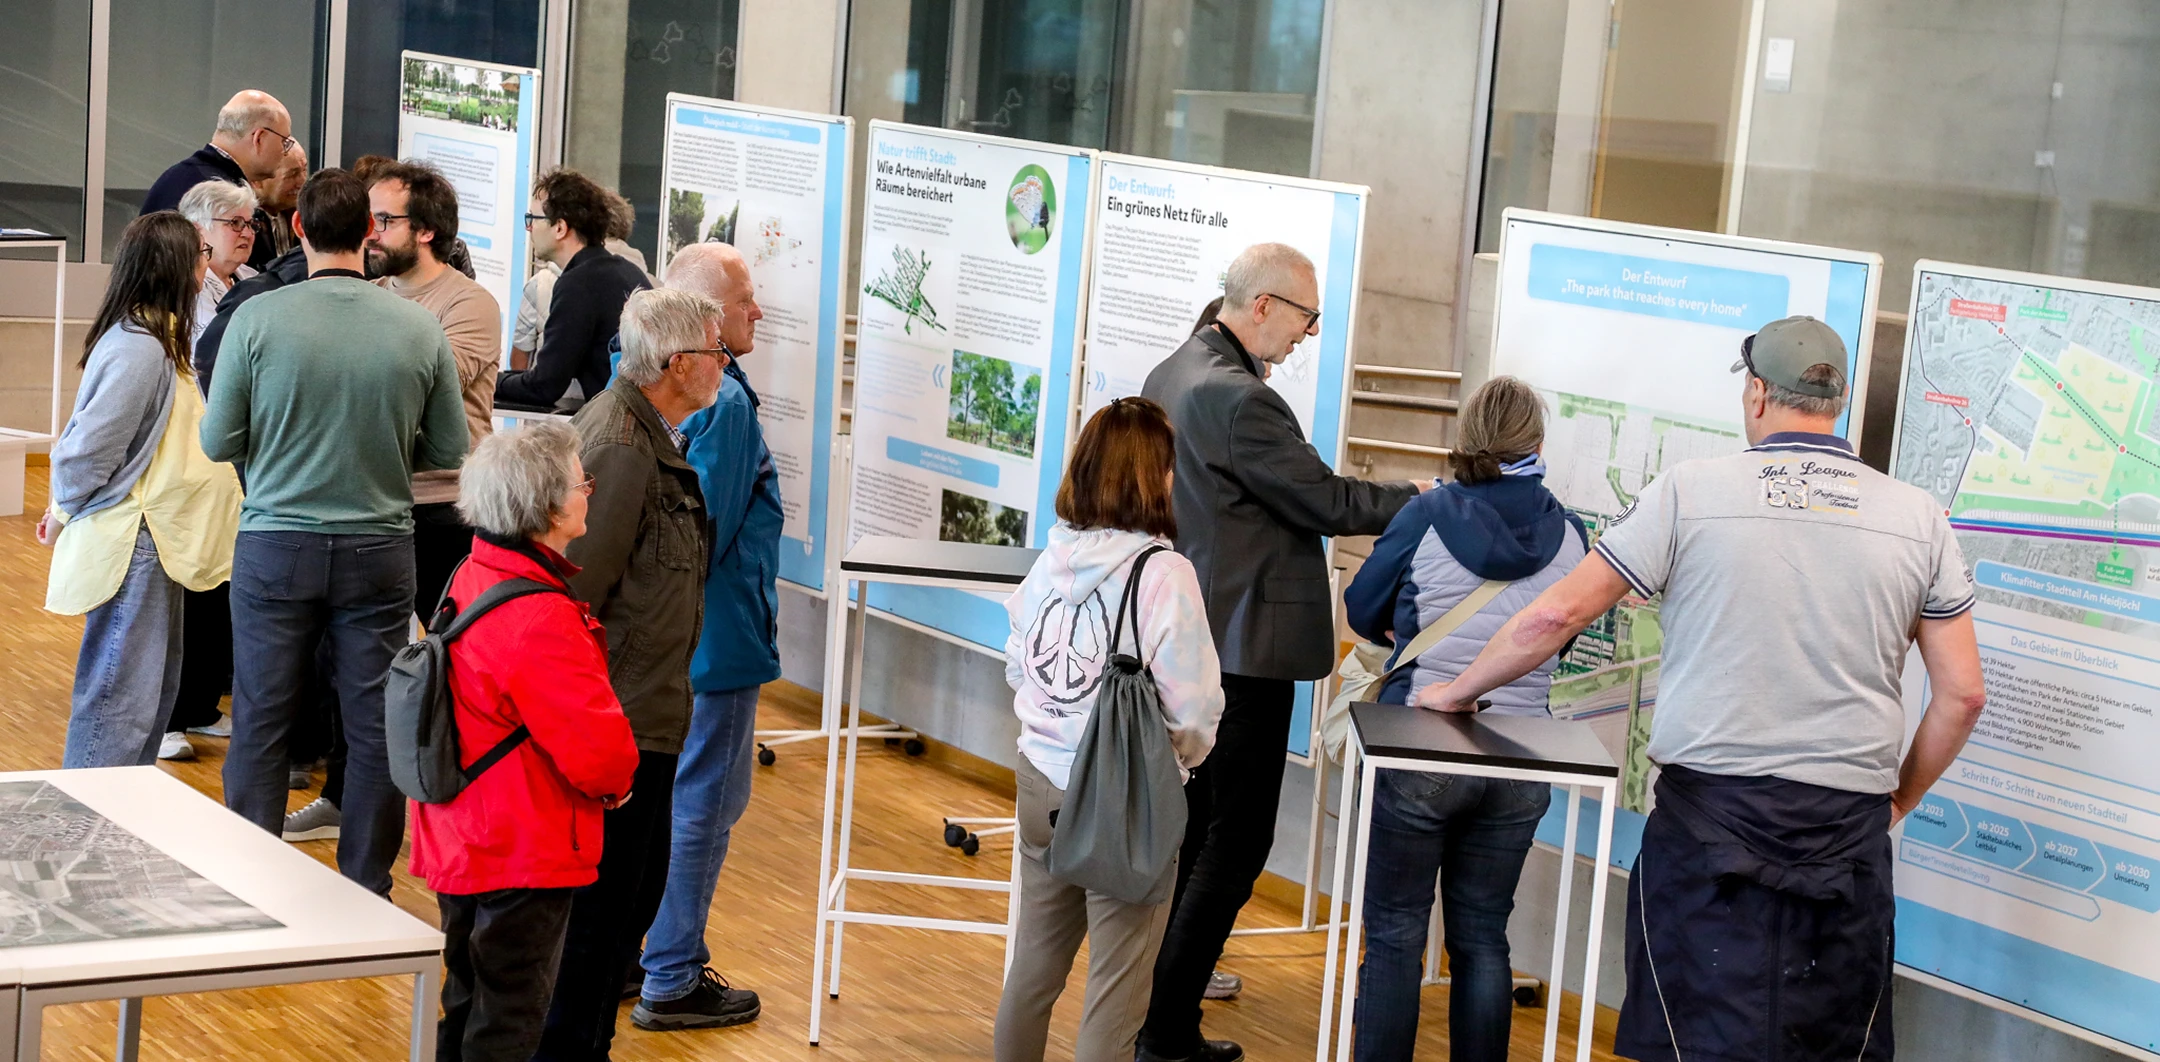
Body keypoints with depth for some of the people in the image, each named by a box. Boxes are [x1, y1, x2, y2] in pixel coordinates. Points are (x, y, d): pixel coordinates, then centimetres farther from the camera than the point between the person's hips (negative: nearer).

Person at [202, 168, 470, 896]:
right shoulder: (419, 329, -6)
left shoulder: (258, 318, -10)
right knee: (375, 730, 10)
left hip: (276, 545, -1)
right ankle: (366, 890, 17)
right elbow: (449, 452, 2)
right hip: (379, 552, 1)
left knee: (260, 726, 10)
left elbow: (218, 442, -4)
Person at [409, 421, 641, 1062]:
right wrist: (618, 781, -1)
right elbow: (599, 750, -25)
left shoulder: (472, 578, 4)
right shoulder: (541, 621, -27)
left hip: (459, 841, 9)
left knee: (466, 1003, 20)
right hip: (523, 856, -9)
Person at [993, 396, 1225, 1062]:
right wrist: (1181, 757, 4)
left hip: (1042, 783, 6)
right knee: (1115, 994, 5)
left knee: (1033, 968, 20)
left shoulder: (1051, 561, -1)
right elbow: (1193, 711, -17)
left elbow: (1017, 671, 9)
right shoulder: (1163, 575, -19)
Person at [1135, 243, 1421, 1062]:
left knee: (1192, 823, 22)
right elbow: (1327, 502, -17)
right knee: (1236, 841, -3)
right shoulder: (1236, 399, -23)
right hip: (1244, 648, -10)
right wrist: (1425, 499, -4)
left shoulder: (1172, 375, 9)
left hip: (1189, 640, 10)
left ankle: (1172, 976, 35)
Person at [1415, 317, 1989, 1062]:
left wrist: (1458, 691, 14)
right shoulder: (1919, 518, 5)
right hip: (1850, 827, 2)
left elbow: (1557, 614, -1)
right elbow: (1962, 694, 5)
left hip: (1710, 812, -2)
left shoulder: (1690, 490, -2)